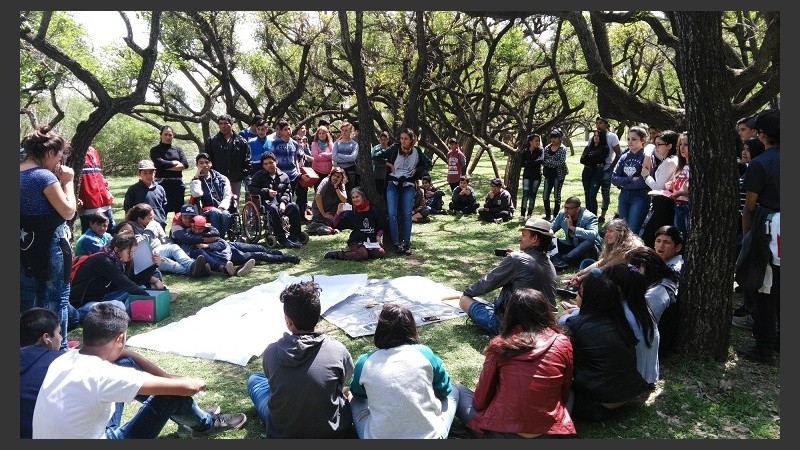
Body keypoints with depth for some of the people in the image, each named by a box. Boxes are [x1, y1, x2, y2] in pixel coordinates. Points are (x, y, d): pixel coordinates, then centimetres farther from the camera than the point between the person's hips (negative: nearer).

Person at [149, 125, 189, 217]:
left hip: (178, 183, 3)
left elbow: (185, 164, -2)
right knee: (162, 211, -4)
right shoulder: (155, 150, 5)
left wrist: (167, 166, -9)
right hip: (162, 183, -3)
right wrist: (175, 162, -1)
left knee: (180, 211, 5)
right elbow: (160, 164, -13)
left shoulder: (178, 149, 13)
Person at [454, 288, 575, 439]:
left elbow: (481, 399, 0)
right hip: (551, 432, 2)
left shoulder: (499, 345, -8)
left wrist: (479, 405, 22)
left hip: (503, 433, -2)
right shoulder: (563, 344, -5)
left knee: (457, 390, 19)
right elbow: (565, 393, 8)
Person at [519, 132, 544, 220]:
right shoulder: (524, 151, 2)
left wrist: (528, 163, -15)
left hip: (536, 176, 0)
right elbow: (522, 164, -3)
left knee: (533, 195, 3)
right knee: (525, 194, -11)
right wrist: (534, 163, -11)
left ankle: (529, 215, 11)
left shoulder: (540, 151, 0)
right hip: (527, 175, 0)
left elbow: (541, 160, -18)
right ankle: (522, 215, -13)